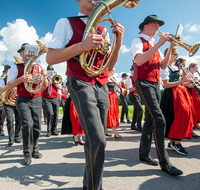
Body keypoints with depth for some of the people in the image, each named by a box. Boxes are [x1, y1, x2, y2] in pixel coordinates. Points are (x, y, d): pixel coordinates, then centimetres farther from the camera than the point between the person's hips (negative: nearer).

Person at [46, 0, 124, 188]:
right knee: (97, 139, -18)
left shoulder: (102, 29, 18)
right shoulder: (66, 23, 2)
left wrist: (119, 40, 0)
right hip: (80, 84, -6)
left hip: (102, 86, 6)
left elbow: (109, 66, 14)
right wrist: (82, 46, -22)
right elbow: (50, 58, -9)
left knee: (97, 139, 9)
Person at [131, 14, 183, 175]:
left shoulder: (155, 45, 22)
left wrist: (171, 47, 3)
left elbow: (163, 65, 14)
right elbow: (139, 60, -22)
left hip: (155, 84, 8)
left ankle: (144, 153, 21)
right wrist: (159, 44, -20)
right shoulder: (138, 41, -1)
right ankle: (164, 162, -8)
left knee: (150, 121, 9)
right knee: (159, 120, -16)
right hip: (143, 83, -8)